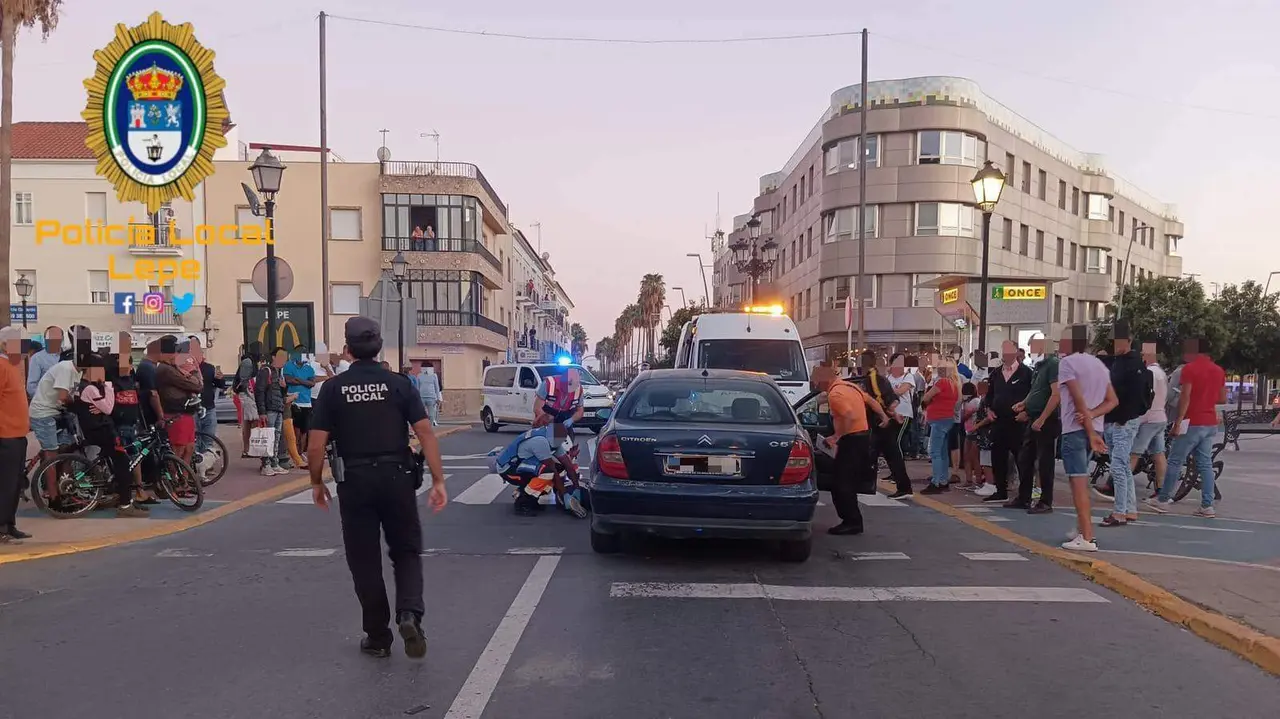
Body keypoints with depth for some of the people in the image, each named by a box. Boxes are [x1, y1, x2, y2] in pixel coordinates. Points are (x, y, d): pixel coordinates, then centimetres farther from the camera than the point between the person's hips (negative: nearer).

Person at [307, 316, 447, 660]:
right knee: (406, 551, 14)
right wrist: (438, 481, -7)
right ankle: (409, 614, -8)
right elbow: (425, 432, -9)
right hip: (397, 478, 0)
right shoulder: (399, 383, -1)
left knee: (364, 560, 12)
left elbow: (316, 444, -4)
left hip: (354, 481, 0)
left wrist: (317, 482, 11)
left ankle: (378, 637, 20)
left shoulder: (333, 388, -1)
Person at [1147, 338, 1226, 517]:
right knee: (1205, 464, 8)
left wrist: (1177, 423, -14)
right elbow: (1223, 399, 16)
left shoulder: (1190, 369, -11)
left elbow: (1185, 397, -17)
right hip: (1211, 424, 7)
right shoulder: (1219, 370, 11)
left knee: (1175, 462, 1)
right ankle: (1207, 505, 5)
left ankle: (1163, 500, 6)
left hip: (1192, 423, -7)